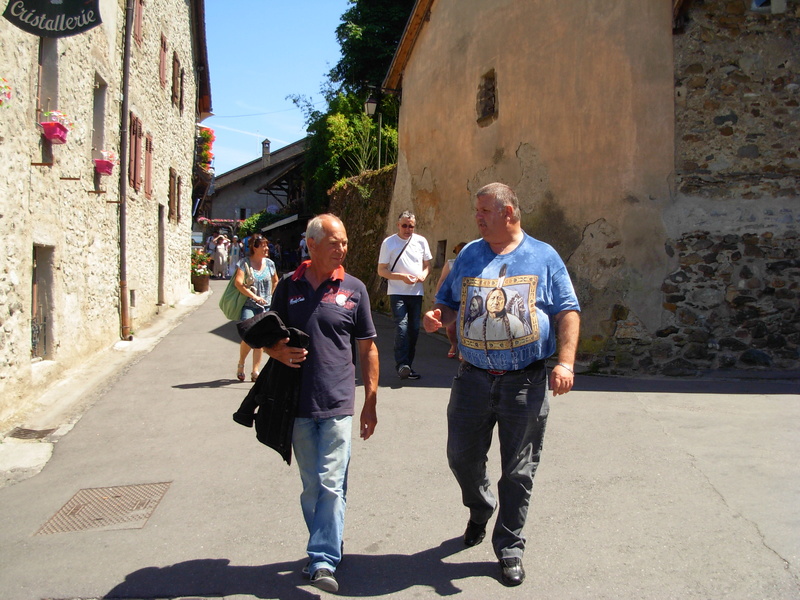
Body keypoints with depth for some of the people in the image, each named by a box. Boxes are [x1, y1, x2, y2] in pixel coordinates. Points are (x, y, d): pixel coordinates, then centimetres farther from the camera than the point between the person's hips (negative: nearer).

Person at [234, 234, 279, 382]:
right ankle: (241, 364, 9)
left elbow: (275, 281, 25)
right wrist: (254, 296, -18)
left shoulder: (269, 263, 8)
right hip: (248, 305, -4)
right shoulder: (244, 262, -5)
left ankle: (255, 371, 9)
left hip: (265, 306, 4)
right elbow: (238, 283, -15)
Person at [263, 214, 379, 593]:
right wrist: (279, 352, -11)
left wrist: (371, 402, 4)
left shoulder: (354, 289, 3)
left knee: (331, 484, -6)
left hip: (337, 404, -2)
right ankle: (327, 547, 28)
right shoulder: (288, 287, 6)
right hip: (298, 404, 2)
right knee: (311, 486, 12)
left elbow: (367, 348, 6)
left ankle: (323, 561, -1)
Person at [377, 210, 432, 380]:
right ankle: (402, 364, -18)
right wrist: (402, 276, -15)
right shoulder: (388, 243, -2)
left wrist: (423, 274, -6)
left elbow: (427, 264, 17)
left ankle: (408, 364, 16)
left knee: (414, 329, 6)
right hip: (397, 293, -4)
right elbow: (381, 270, -2)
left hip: (416, 292, 4)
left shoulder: (421, 241, 8)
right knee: (401, 327, -17)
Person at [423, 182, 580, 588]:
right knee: (461, 456, 10)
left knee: (517, 470, 5)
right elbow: (449, 303, 18)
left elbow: (568, 312, 0)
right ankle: (480, 509, 41)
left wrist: (565, 361, -12)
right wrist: (437, 317, -5)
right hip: (473, 377, 3)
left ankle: (509, 547, 21)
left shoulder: (544, 257, 3)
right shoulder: (469, 255, 11)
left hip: (526, 382, -3)